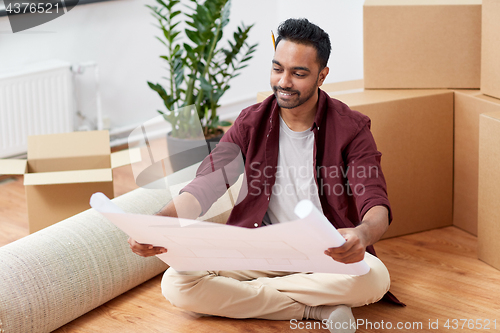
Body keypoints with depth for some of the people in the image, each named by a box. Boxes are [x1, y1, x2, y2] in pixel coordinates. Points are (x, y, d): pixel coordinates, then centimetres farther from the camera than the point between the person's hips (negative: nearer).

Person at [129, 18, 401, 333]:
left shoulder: (351, 128, -5)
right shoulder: (252, 123, 2)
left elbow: (376, 205, -16)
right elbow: (205, 185, -7)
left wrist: (361, 235, -44)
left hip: (329, 254, -2)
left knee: (375, 277, -36)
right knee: (175, 283, -22)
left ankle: (245, 293, -18)